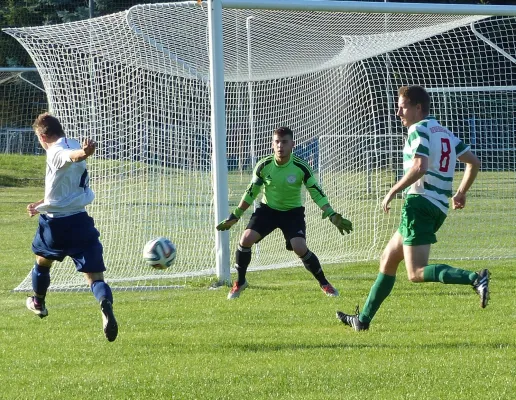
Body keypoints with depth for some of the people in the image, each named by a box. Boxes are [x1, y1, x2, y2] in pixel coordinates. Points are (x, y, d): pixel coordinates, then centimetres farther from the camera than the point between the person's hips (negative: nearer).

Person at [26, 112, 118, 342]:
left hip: (55, 222, -5)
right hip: (80, 220, 5)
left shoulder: (56, 152, -11)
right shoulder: (72, 145, 14)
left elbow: (72, 156, -38)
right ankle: (106, 305, -34)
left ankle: (38, 303, 48)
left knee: (42, 262, 26)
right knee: (94, 276, -4)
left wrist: (83, 153, -62)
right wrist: (43, 205, 40)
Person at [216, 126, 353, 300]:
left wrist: (332, 216, -20)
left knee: (300, 248, -21)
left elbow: (317, 193, -11)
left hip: (293, 212, -2)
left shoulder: (301, 167, -19)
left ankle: (324, 283, 1)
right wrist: (234, 217, -2)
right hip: (267, 209, 2)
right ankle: (240, 282, 4)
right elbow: (251, 193, -2)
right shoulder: (263, 166, -15)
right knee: (246, 239, -18)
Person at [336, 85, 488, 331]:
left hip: (420, 202, -10)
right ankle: (363, 319, 23)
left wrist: (393, 191, -15)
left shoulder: (419, 129, -8)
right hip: (439, 208, 10)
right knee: (387, 261, 18)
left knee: (416, 273, -16)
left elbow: (420, 167, -22)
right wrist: (461, 193, 28)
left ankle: (474, 279, -31)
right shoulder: (444, 133, 18)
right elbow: (474, 162, 20)